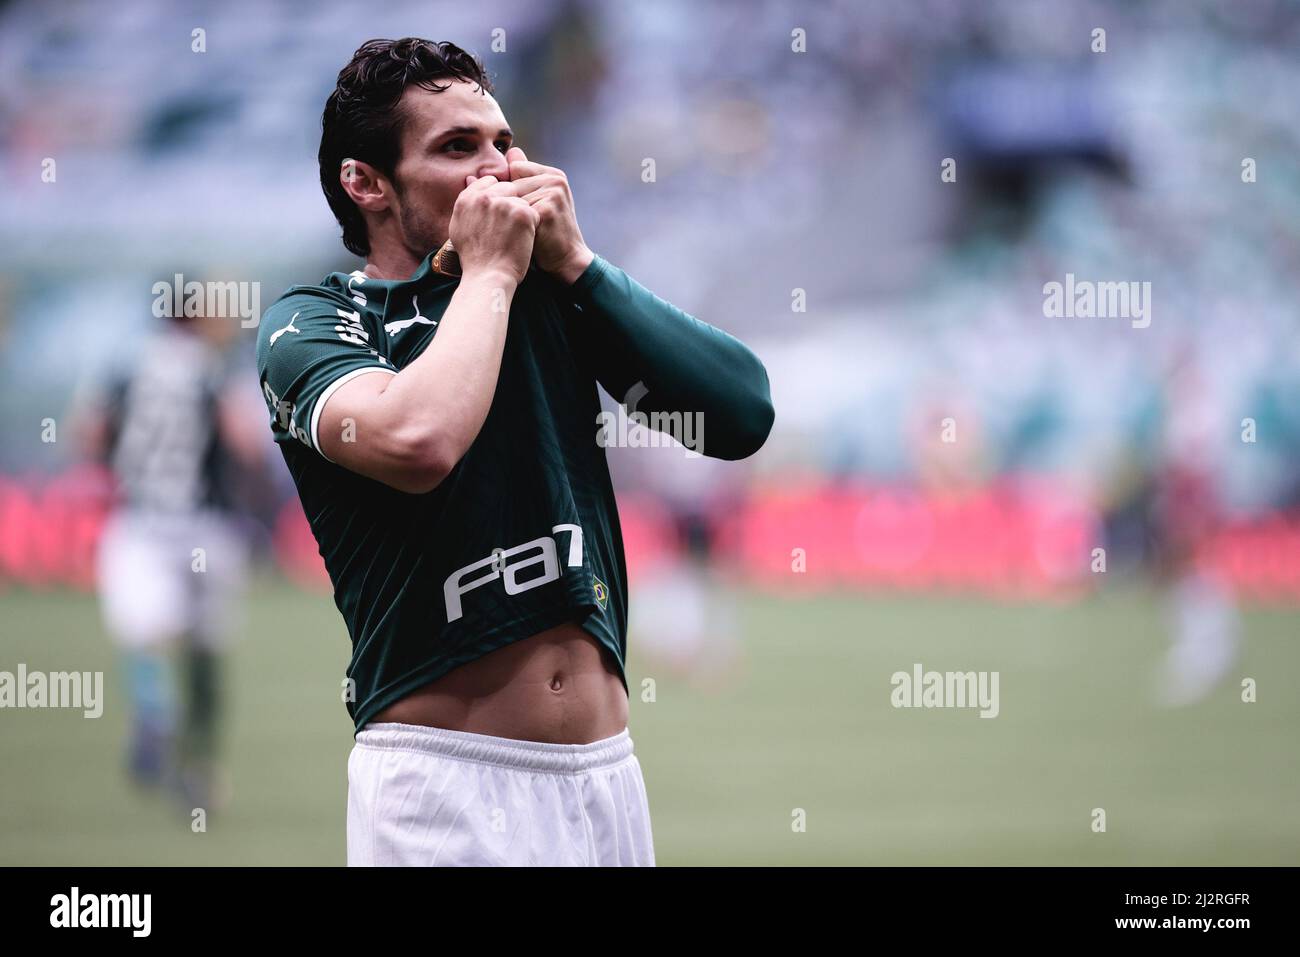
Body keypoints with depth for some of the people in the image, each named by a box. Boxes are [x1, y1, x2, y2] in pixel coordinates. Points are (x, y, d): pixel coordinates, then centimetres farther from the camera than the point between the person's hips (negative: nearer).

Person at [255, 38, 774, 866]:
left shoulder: (554, 294, 11)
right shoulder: (310, 323, -2)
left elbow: (742, 413, 0)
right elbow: (418, 441, -24)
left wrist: (574, 262, -4)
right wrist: (489, 271, -9)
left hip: (608, 769, 5)